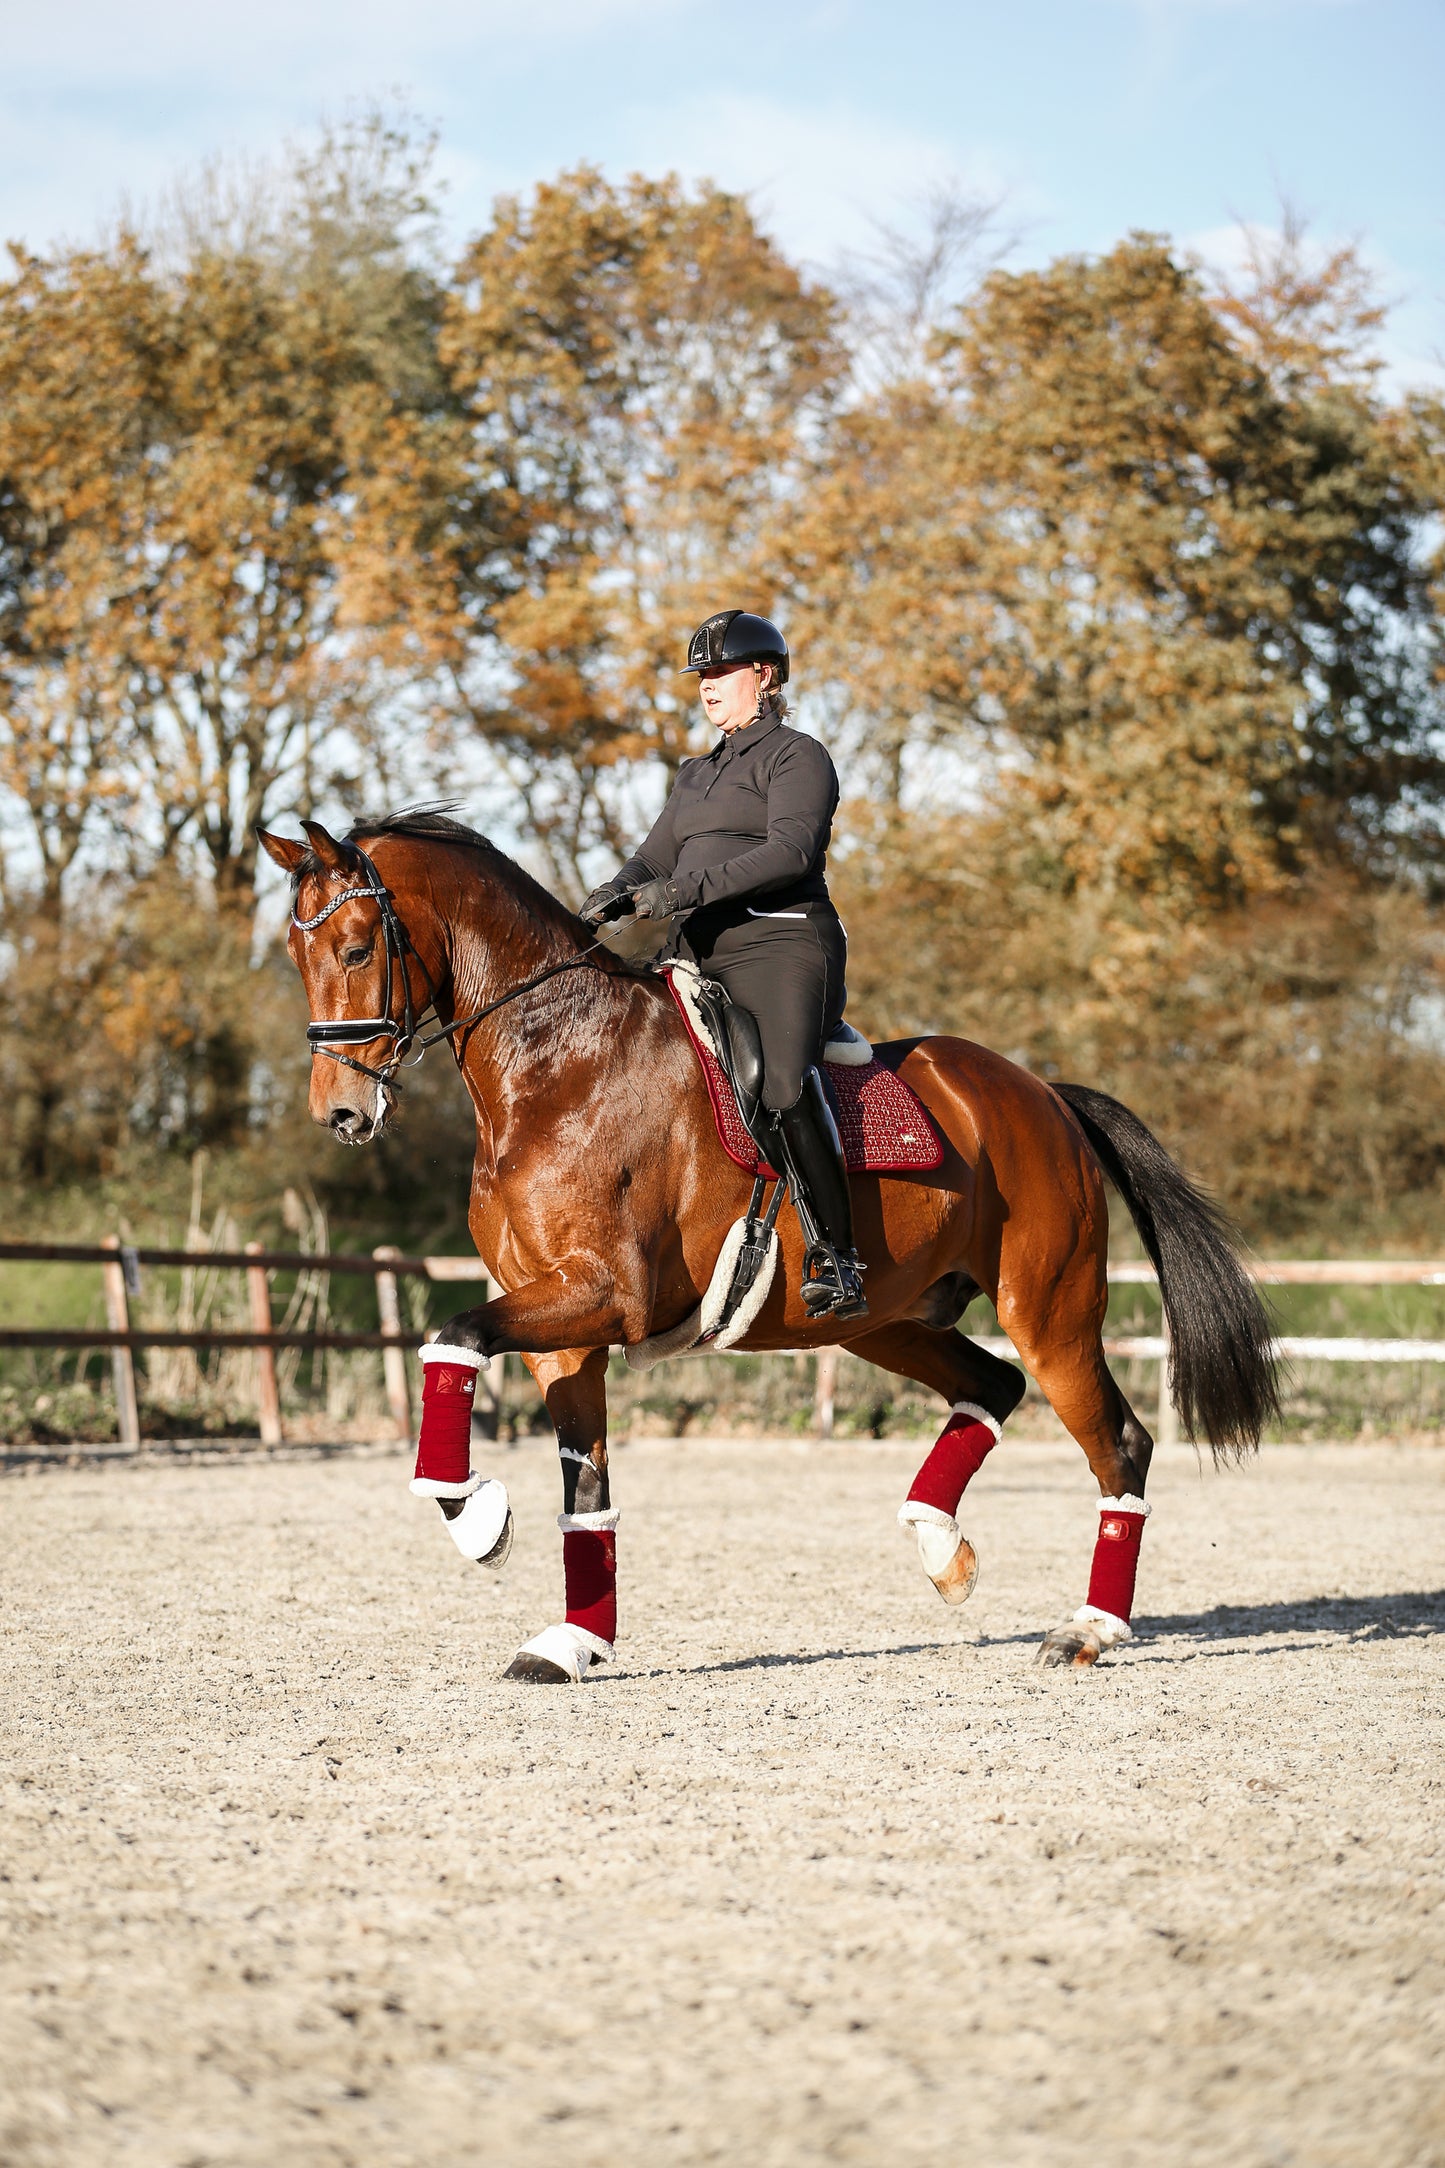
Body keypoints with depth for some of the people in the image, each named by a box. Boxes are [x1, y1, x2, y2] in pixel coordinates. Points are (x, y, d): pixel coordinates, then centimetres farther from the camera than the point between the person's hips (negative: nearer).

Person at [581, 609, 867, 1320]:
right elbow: (654, 861, 20)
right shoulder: (698, 775, 27)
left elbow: (792, 849, -14)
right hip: (707, 962, 9)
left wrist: (690, 888, -22)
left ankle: (835, 1259, -33)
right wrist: (613, 897, -3)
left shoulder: (796, 756, 2)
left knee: (787, 1087, -32)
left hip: (782, 947, -9)